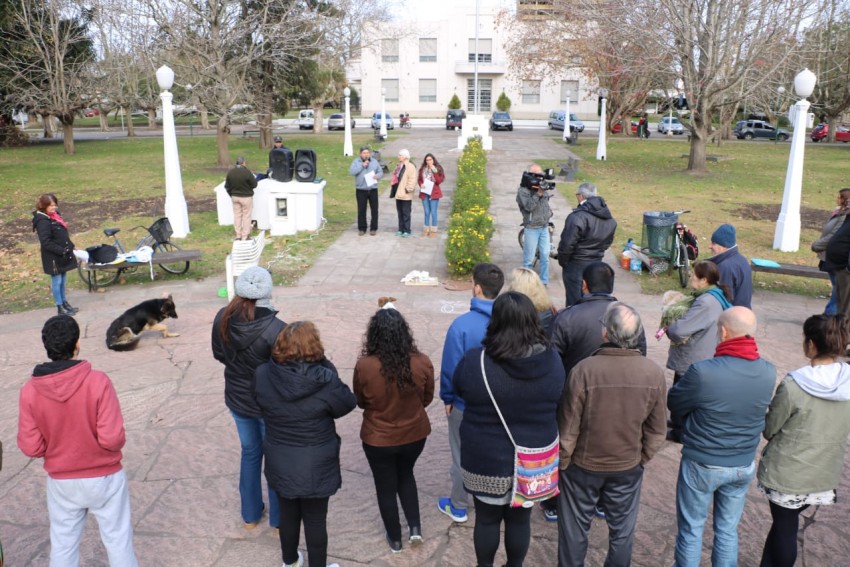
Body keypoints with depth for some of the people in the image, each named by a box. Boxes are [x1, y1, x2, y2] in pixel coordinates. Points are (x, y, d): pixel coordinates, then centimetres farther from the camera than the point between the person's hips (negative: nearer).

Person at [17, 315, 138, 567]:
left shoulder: (30, 390, -13)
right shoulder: (98, 381, -22)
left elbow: (31, 447, -8)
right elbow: (113, 439, -22)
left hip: (61, 482, 3)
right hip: (104, 478, -2)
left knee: (63, 545, 21)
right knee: (118, 541, 14)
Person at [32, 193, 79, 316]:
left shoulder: (55, 215, 9)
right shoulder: (43, 221, -19)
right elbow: (46, 242, -23)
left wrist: (70, 247, 9)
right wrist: (61, 251, -24)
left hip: (62, 255, 8)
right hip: (53, 257, -8)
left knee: (63, 279, 16)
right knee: (57, 281, 1)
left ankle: (65, 303, 27)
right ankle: (60, 307, 10)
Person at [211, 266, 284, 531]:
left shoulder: (223, 319, -14)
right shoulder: (275, 328, -31)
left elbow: (219, 354, 3)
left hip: (237, 399, 5)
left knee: (250, 453, 25)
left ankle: (250, 515, 41)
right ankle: (279, 519, 33)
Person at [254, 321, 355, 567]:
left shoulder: (262, 375, -14)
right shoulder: (325, 381, -25)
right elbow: (347, 404, -7)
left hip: (279, 463, 4)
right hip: (315, 466, -4)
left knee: (288, 514, 25)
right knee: (315, 520, 16)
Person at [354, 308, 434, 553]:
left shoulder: (364, 366, -24)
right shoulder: (422, 363, -19)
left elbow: (360, 401, -5)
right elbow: (427, 398, -1)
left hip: (378, 439, -2)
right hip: (415, 435, 2)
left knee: (386, 486, 20)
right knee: (405, 475, 30)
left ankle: (395, 538, 37)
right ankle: (415, 527, 26)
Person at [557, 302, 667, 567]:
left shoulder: (584, 370, -26)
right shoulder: (655, 373, -15)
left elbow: (568, 429, -17)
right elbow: (656, 431, -3)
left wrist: (562, 463, 0)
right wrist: (641, 460, 13)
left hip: (583, 466, -2)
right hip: (629, 468, 2)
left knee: (574, 529, 17)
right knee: (622, 531, 21)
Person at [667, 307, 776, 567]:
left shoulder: (703, 372, -28)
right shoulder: (768, 372, -12)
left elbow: (673, 403, -13)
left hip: (702, 464, -4)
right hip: (744, 465, 4)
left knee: (691, 530, 14)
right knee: (728, 530, 21)